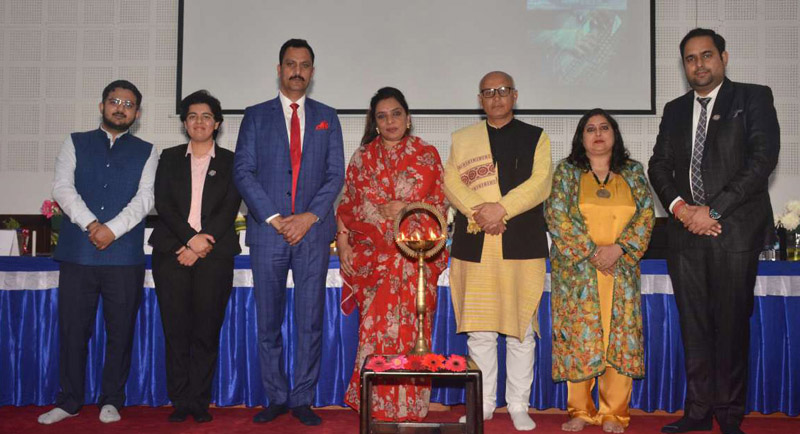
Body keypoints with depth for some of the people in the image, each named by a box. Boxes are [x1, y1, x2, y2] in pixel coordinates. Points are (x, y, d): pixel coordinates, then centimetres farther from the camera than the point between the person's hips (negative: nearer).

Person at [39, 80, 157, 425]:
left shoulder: (146, 152, 10)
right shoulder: (75, 144, 12)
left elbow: (144, 198, -2)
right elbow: (62, 188, -1)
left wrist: (112, 229, -16)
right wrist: (90, 224, -15)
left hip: (124, 255, 0)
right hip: (77, 252, 1)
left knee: (120, 331, 4)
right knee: (72, 328, 4)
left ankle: (111, 400, 17)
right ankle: (68, 401, 17)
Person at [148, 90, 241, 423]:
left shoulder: (230, 162, 11)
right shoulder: (169, 158, 15)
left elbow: (230, 209, 1)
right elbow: (163, 204, 3)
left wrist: (202, 246, -10)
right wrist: (191, 237, -11)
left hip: (214, 254, -1)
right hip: (172, 251, 1)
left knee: (207, 331, -2)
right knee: (176, 330, 0)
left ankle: (200, 402, 5)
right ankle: (180, 402, 7)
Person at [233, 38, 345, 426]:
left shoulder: (326, 117, 13)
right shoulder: (256, 116, 10)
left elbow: (336, 174, 5)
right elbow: (243, 172, 1)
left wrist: (309, 217, -9)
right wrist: (274, 218, -10)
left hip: (313, 231, 0)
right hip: (267, 232, 0)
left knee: (310, 322, 2)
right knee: (268, 322, 5)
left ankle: (302, 399, 11)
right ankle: (276, 397, 17)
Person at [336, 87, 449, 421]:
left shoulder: (427, 155, 6)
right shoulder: (363, 156, 11)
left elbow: (440, 204, 5)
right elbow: (347, 203, 11)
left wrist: (407, 208, -9)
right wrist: (343, 242, 3)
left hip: (416, 255, -1)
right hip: (372, 254, 1)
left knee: (410, 327, -2)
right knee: (375, 326, -2)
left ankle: (409, 405, 10)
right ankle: (376, 404, 11)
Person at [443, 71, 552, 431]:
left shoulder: (536, 137, 12)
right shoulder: (462, 138, 16)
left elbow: (540, 183, -2)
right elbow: (451, 180, 3)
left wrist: (501, 208, -15)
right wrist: (478, 212, -13)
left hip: (522, 245, -1)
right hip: (474, 246, 1)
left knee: (521, 330, 3)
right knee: (479, 330, 5)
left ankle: (518, 405, 15)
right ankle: (484, 403, 18)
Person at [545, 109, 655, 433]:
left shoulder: (633, 172, 11)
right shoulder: (566, 171, 4)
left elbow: (646, 215, 3)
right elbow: (557, 216, -6)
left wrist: (618, 248, -12)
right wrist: (590, 252, -13)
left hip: (622, 271, 2)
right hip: (577, 270, -1)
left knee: (620, 338, 0)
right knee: (578, 338, -2)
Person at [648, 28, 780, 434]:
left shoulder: (753, 98, 2)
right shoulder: (675, 110, 17)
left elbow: (763, 158, -8)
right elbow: (659, 165, 12)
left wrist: (713, 210, -14)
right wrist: (680, 207, -7)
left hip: (735, 229, -4)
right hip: (685, 231, 4)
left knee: (731, 324, 0)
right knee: (693, 324, 7)